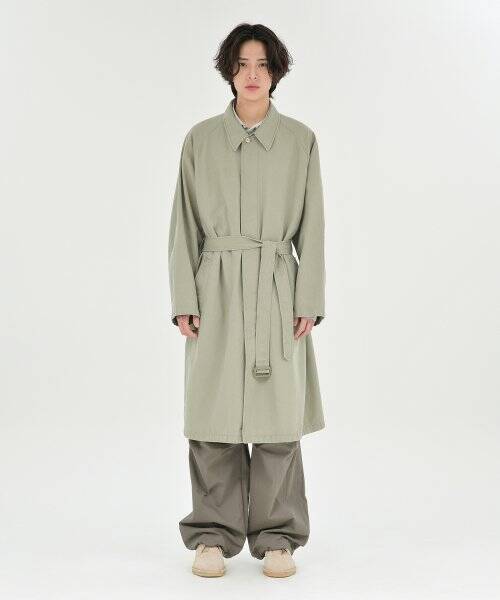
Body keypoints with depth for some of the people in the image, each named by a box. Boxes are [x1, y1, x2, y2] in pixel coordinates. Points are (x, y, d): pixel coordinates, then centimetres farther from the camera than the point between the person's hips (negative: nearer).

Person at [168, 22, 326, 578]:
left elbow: (311, 227, 4)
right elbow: (185, 225, 4)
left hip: (277, 291, 0)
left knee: (277, 418, 3)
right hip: (216, 289, 0)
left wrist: (309, 301, -3)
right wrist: (184, 299, -3)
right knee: (214, 416, 2)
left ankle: (276, 537, 18)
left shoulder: (301, 140, 5)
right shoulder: (200, 139, 4)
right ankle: (214, 536, 17)